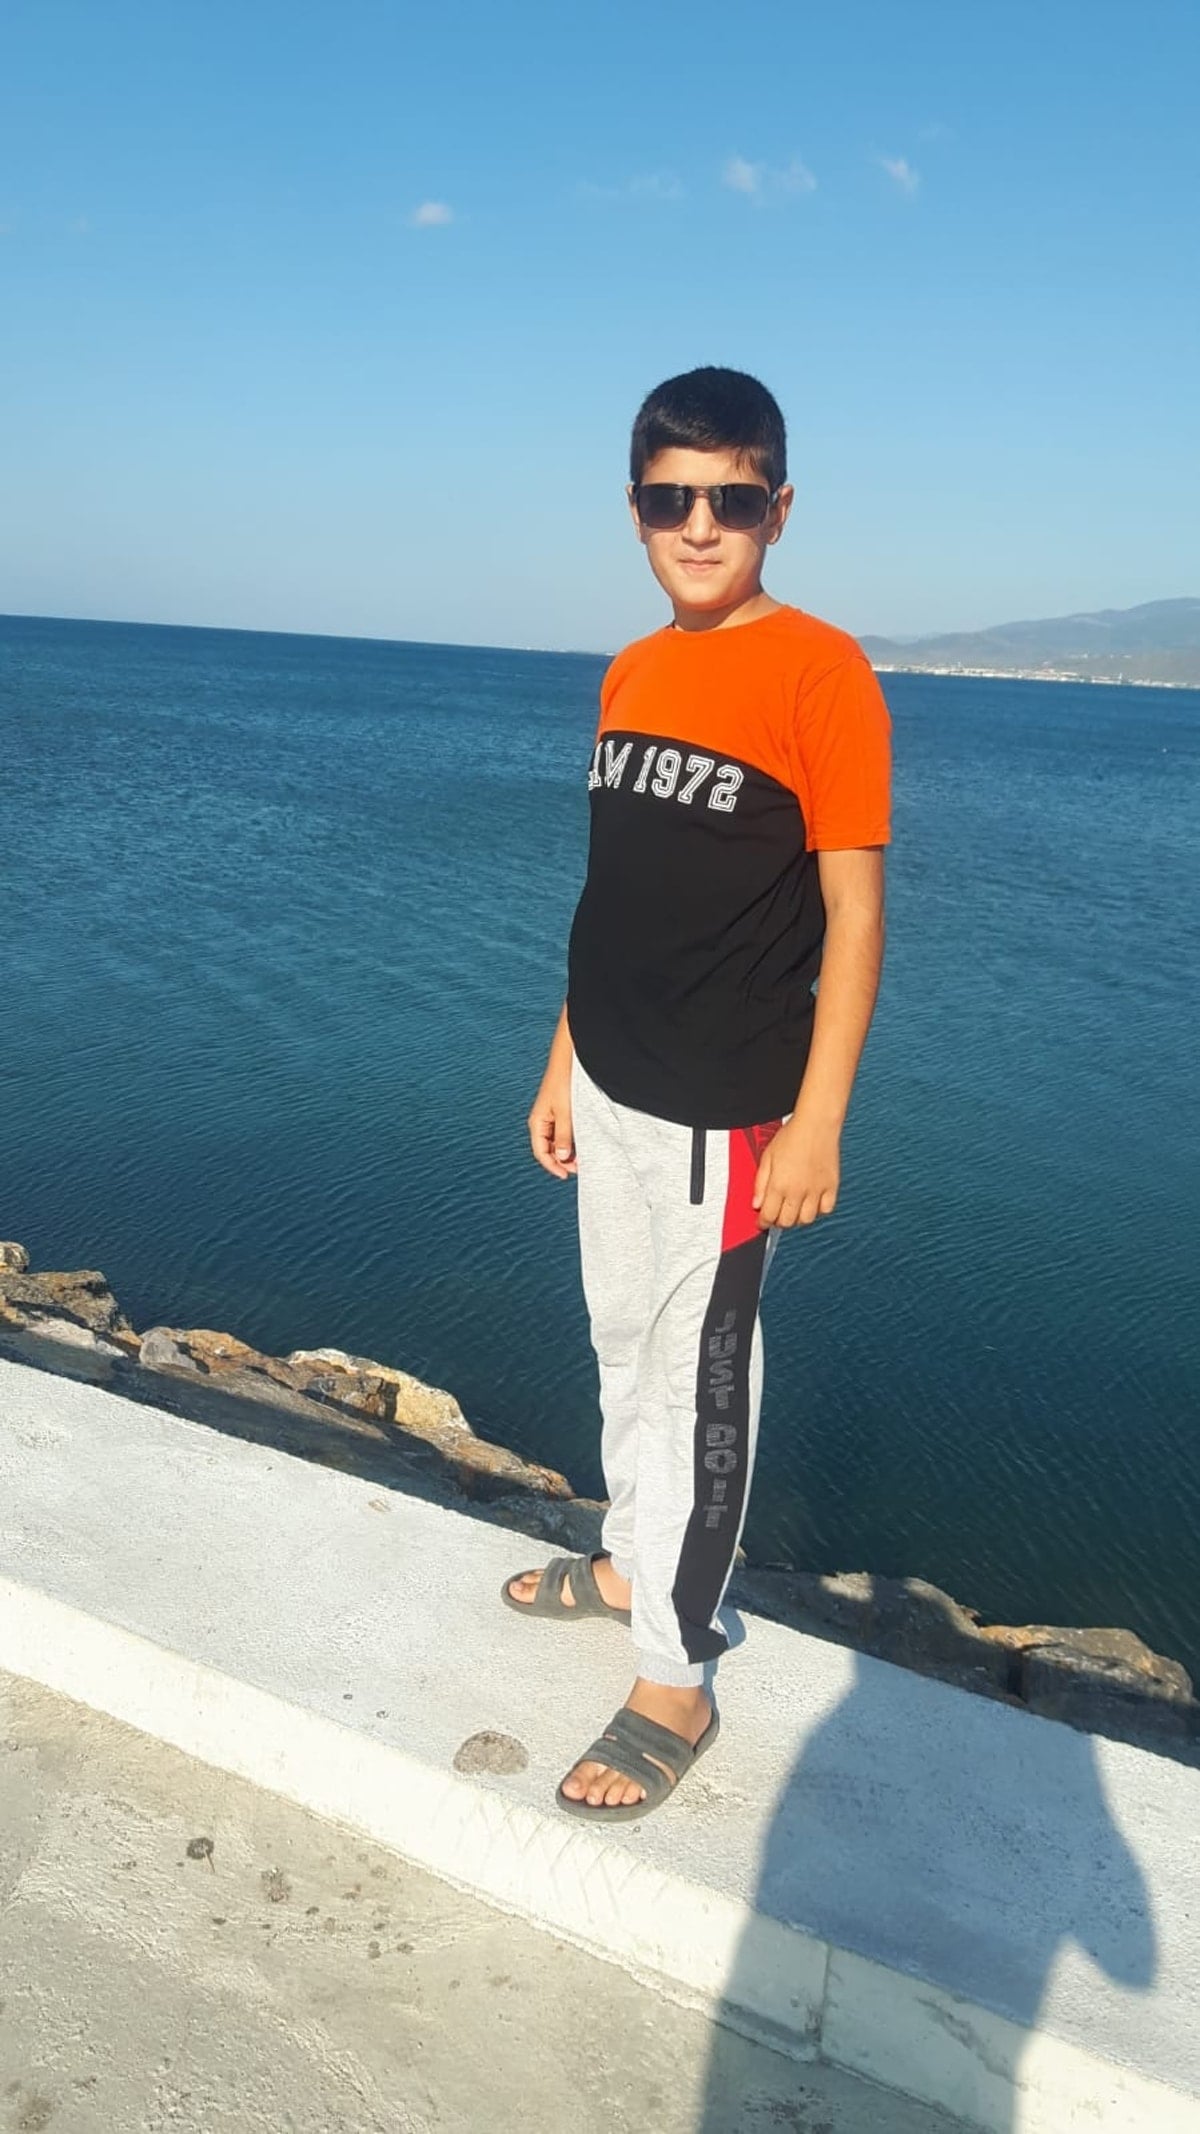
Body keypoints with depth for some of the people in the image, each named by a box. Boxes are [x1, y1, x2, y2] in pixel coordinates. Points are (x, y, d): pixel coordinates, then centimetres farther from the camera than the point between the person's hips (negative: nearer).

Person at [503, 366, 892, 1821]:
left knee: (698, 1377, 4)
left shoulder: (819, 674, -12)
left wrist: (816, 1123, -17)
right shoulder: (629, 676, 9)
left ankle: (675, 1678, 20)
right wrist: (565, 1062, 14)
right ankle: (634, 1557, 42)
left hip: (725, 1110, -7)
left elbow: (853, 911, -14)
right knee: (625, 1345, 20)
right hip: (610, 1092, 7)